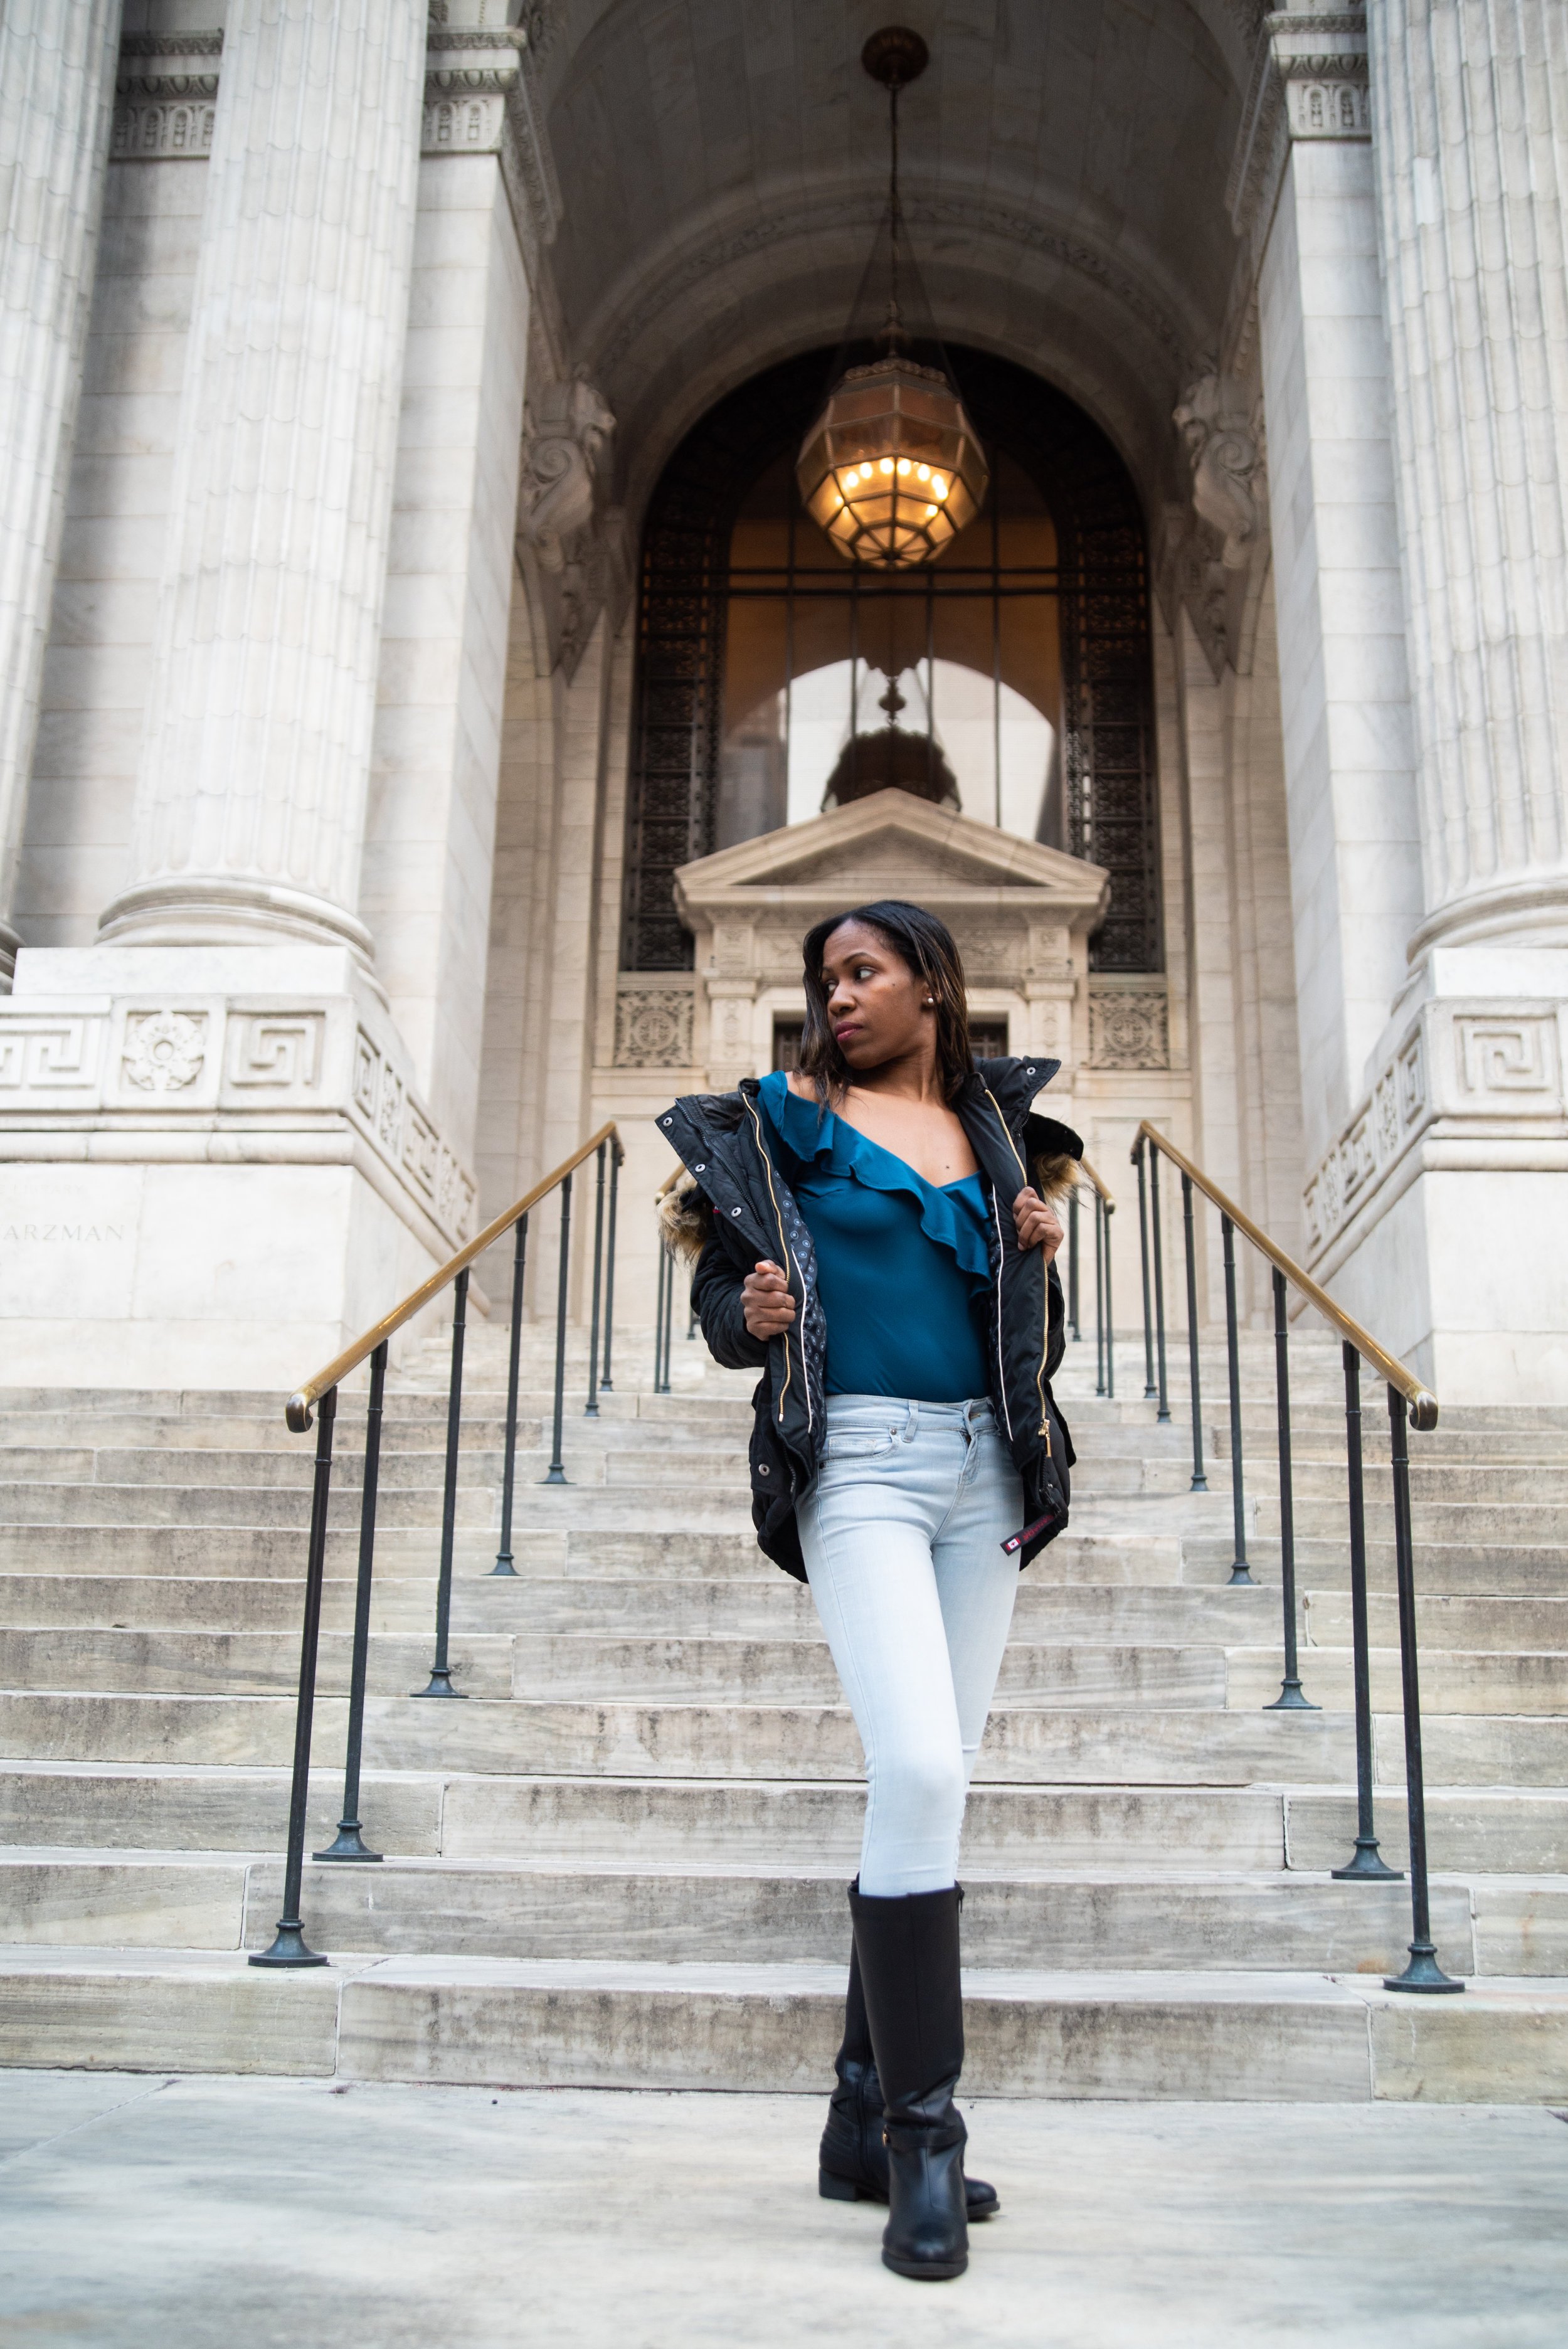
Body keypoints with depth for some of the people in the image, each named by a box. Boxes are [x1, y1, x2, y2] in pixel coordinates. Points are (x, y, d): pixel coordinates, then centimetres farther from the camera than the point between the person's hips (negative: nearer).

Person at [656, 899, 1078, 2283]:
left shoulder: (994, 1131, 16)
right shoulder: (787, 1117, 5)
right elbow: (726, 1299, 4)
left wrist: (1041, 1256, 1)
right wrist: (750, 1313, -17)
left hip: (983, 1469, 5)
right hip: (859, 1462, -5)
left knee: (937, 1785, 5)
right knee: (918, 1769, -19)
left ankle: (866, 2127, 16)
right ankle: (922, 2139, -7)